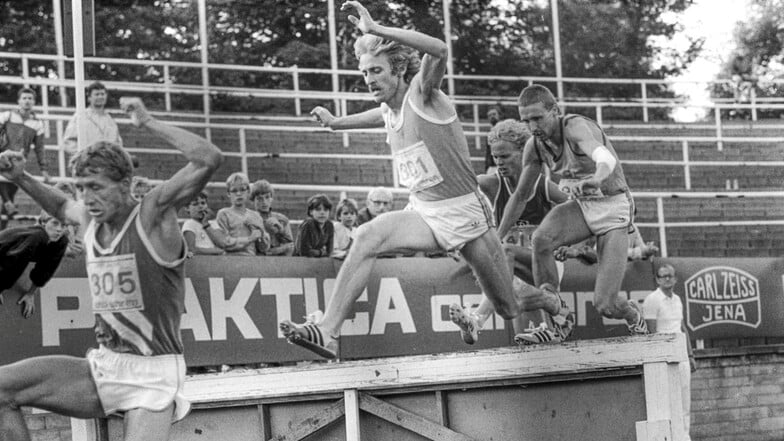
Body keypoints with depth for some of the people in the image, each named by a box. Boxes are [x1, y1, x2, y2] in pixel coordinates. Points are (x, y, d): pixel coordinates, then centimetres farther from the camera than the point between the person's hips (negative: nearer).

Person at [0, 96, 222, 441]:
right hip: (103, 365, 6)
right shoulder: (91, 219, 8)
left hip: (152, 374, -6)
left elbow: (209, 159, -23)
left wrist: (147, 122, -17)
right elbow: (61, 207, 35)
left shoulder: (152, 216, -11)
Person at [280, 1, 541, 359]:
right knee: (367, 237, -26)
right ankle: (327, 332, -31)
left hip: (464, 213, -5)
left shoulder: (422, 94, -14)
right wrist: (335, 122, 37)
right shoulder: (387, 111, 5)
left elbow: (439, 50, -37)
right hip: (422, 213, 5)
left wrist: (375, 29, -40)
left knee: (510, 310, 6)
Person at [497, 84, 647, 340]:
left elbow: (607, 160, -47)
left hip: (613, 208, -5)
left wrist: (597, 178, -70)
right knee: (541, 238, -31)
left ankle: (633, 315, 25)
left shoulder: (575, 127, -26)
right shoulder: (534, 146, -7)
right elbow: (521, 196, 8)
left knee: (605, 304, -13)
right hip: (580, 206, 5)